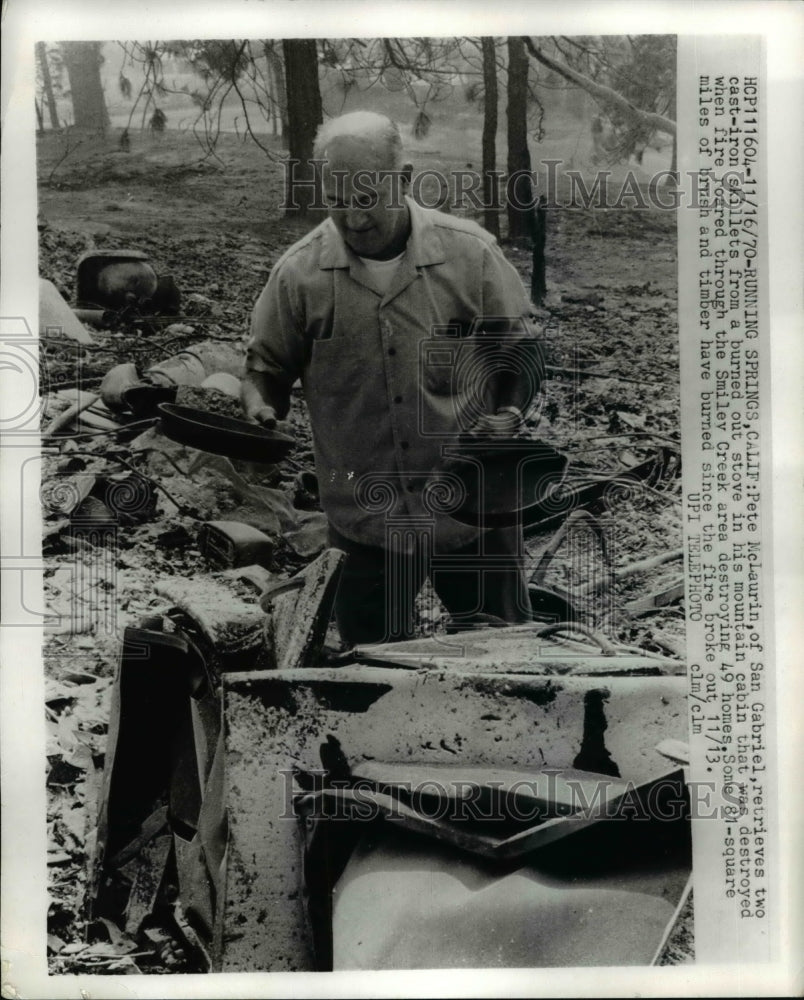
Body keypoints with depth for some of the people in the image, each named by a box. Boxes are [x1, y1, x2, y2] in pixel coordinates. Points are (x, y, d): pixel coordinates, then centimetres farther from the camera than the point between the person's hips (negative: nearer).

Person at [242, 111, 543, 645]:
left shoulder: (470, 251, -6)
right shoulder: (299, 272, -5)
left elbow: (519, 351, 5)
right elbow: (268, 366, 7)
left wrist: (511, 412, -12)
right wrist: (260, 409, -14)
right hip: (369, 520, 1)